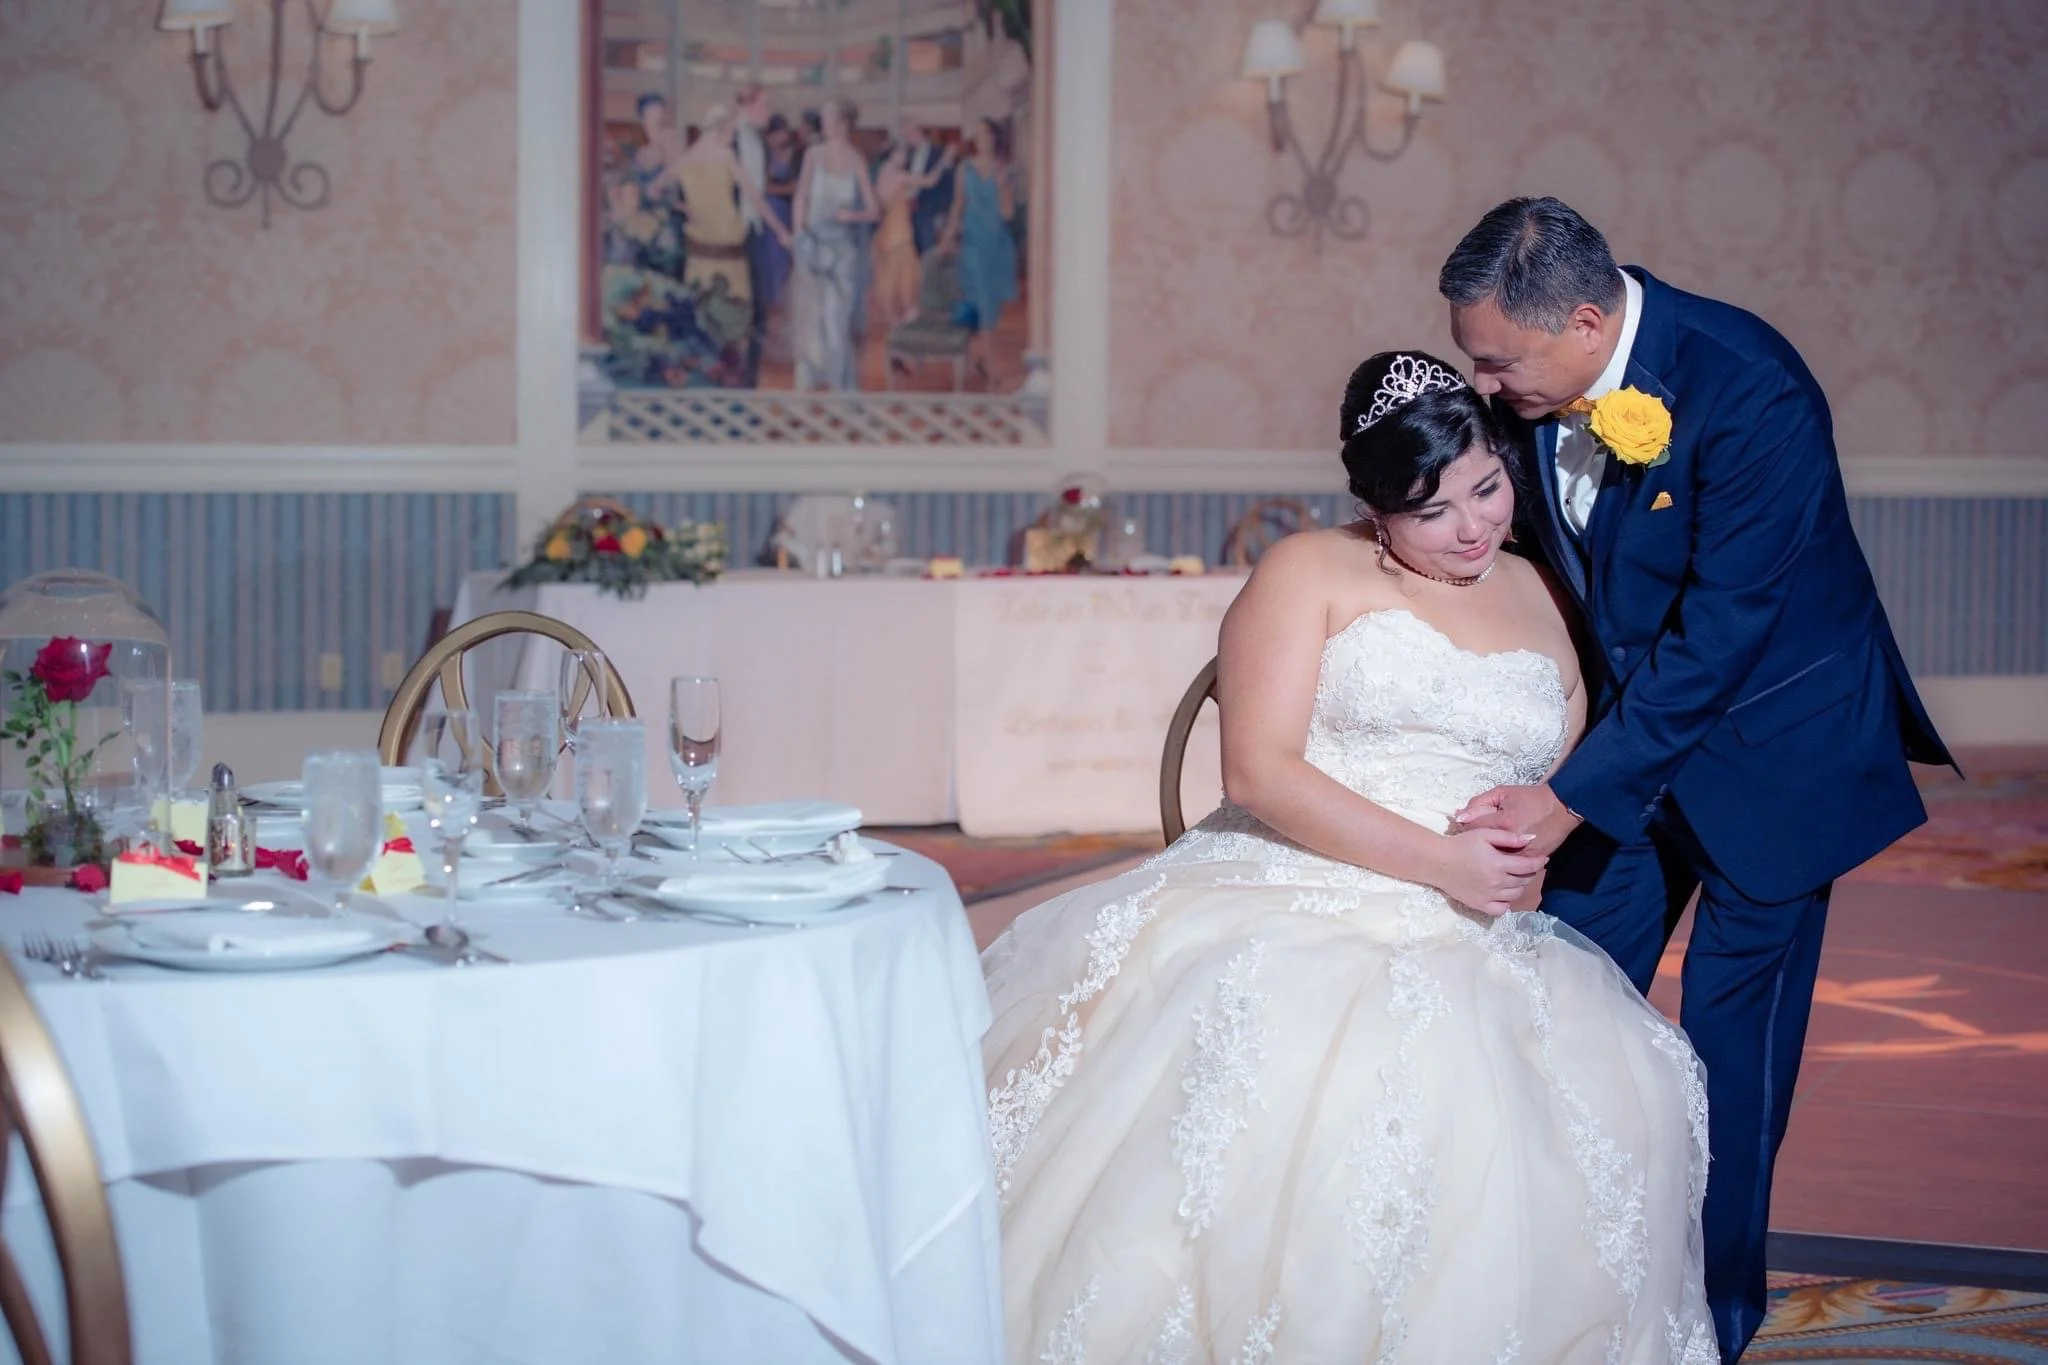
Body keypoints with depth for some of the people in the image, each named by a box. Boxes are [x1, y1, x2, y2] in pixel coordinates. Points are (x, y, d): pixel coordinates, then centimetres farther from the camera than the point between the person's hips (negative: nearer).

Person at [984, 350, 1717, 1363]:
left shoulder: (1538, 600, 22)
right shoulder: (1310, 574, 8)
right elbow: (1259, 771, -5)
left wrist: (1538, 833, 1)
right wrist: (1439, 861, -12)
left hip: (1469, 940, 4)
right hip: (1289, 900, -4)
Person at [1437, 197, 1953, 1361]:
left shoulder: (1752, 391, -30)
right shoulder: (1538, 386, -12)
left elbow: (1720, 633, -30)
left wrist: (1572, 795, -31)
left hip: (1774, 735, -6)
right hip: (1629, 711, 6)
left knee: (1733, 1031, 2)